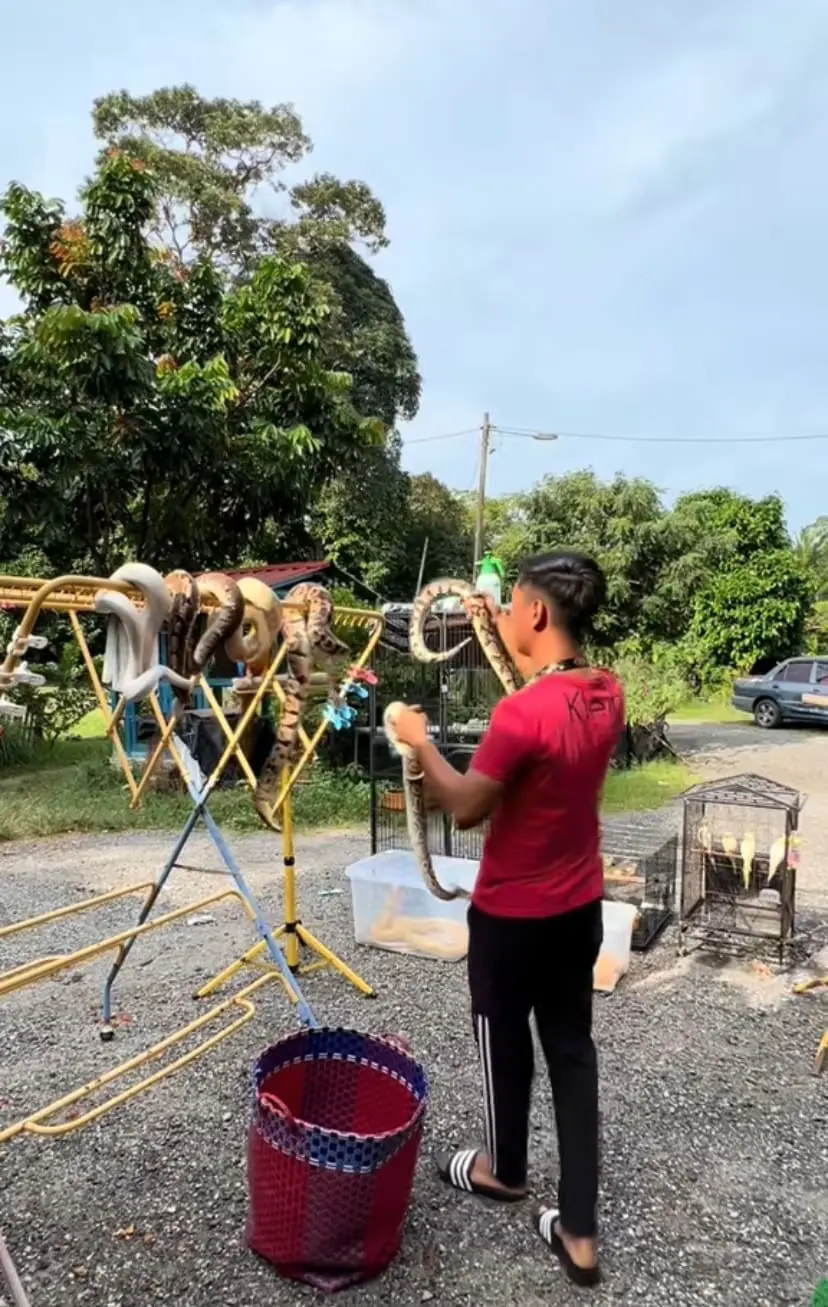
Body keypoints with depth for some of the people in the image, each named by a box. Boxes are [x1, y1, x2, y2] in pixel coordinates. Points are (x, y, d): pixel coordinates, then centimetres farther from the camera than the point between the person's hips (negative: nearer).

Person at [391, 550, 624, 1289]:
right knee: (572, 1048, 17)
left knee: (506, 1041, 18)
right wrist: (508, 644, 18)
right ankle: (579, 1232, 27)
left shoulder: (522, 714, -29)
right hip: (580, 908, 7)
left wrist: (420, 741, -7)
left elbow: (465, 809, -20)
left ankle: (504, 1170, 45)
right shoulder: (607, 694, -6)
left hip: (512, 916, -6)